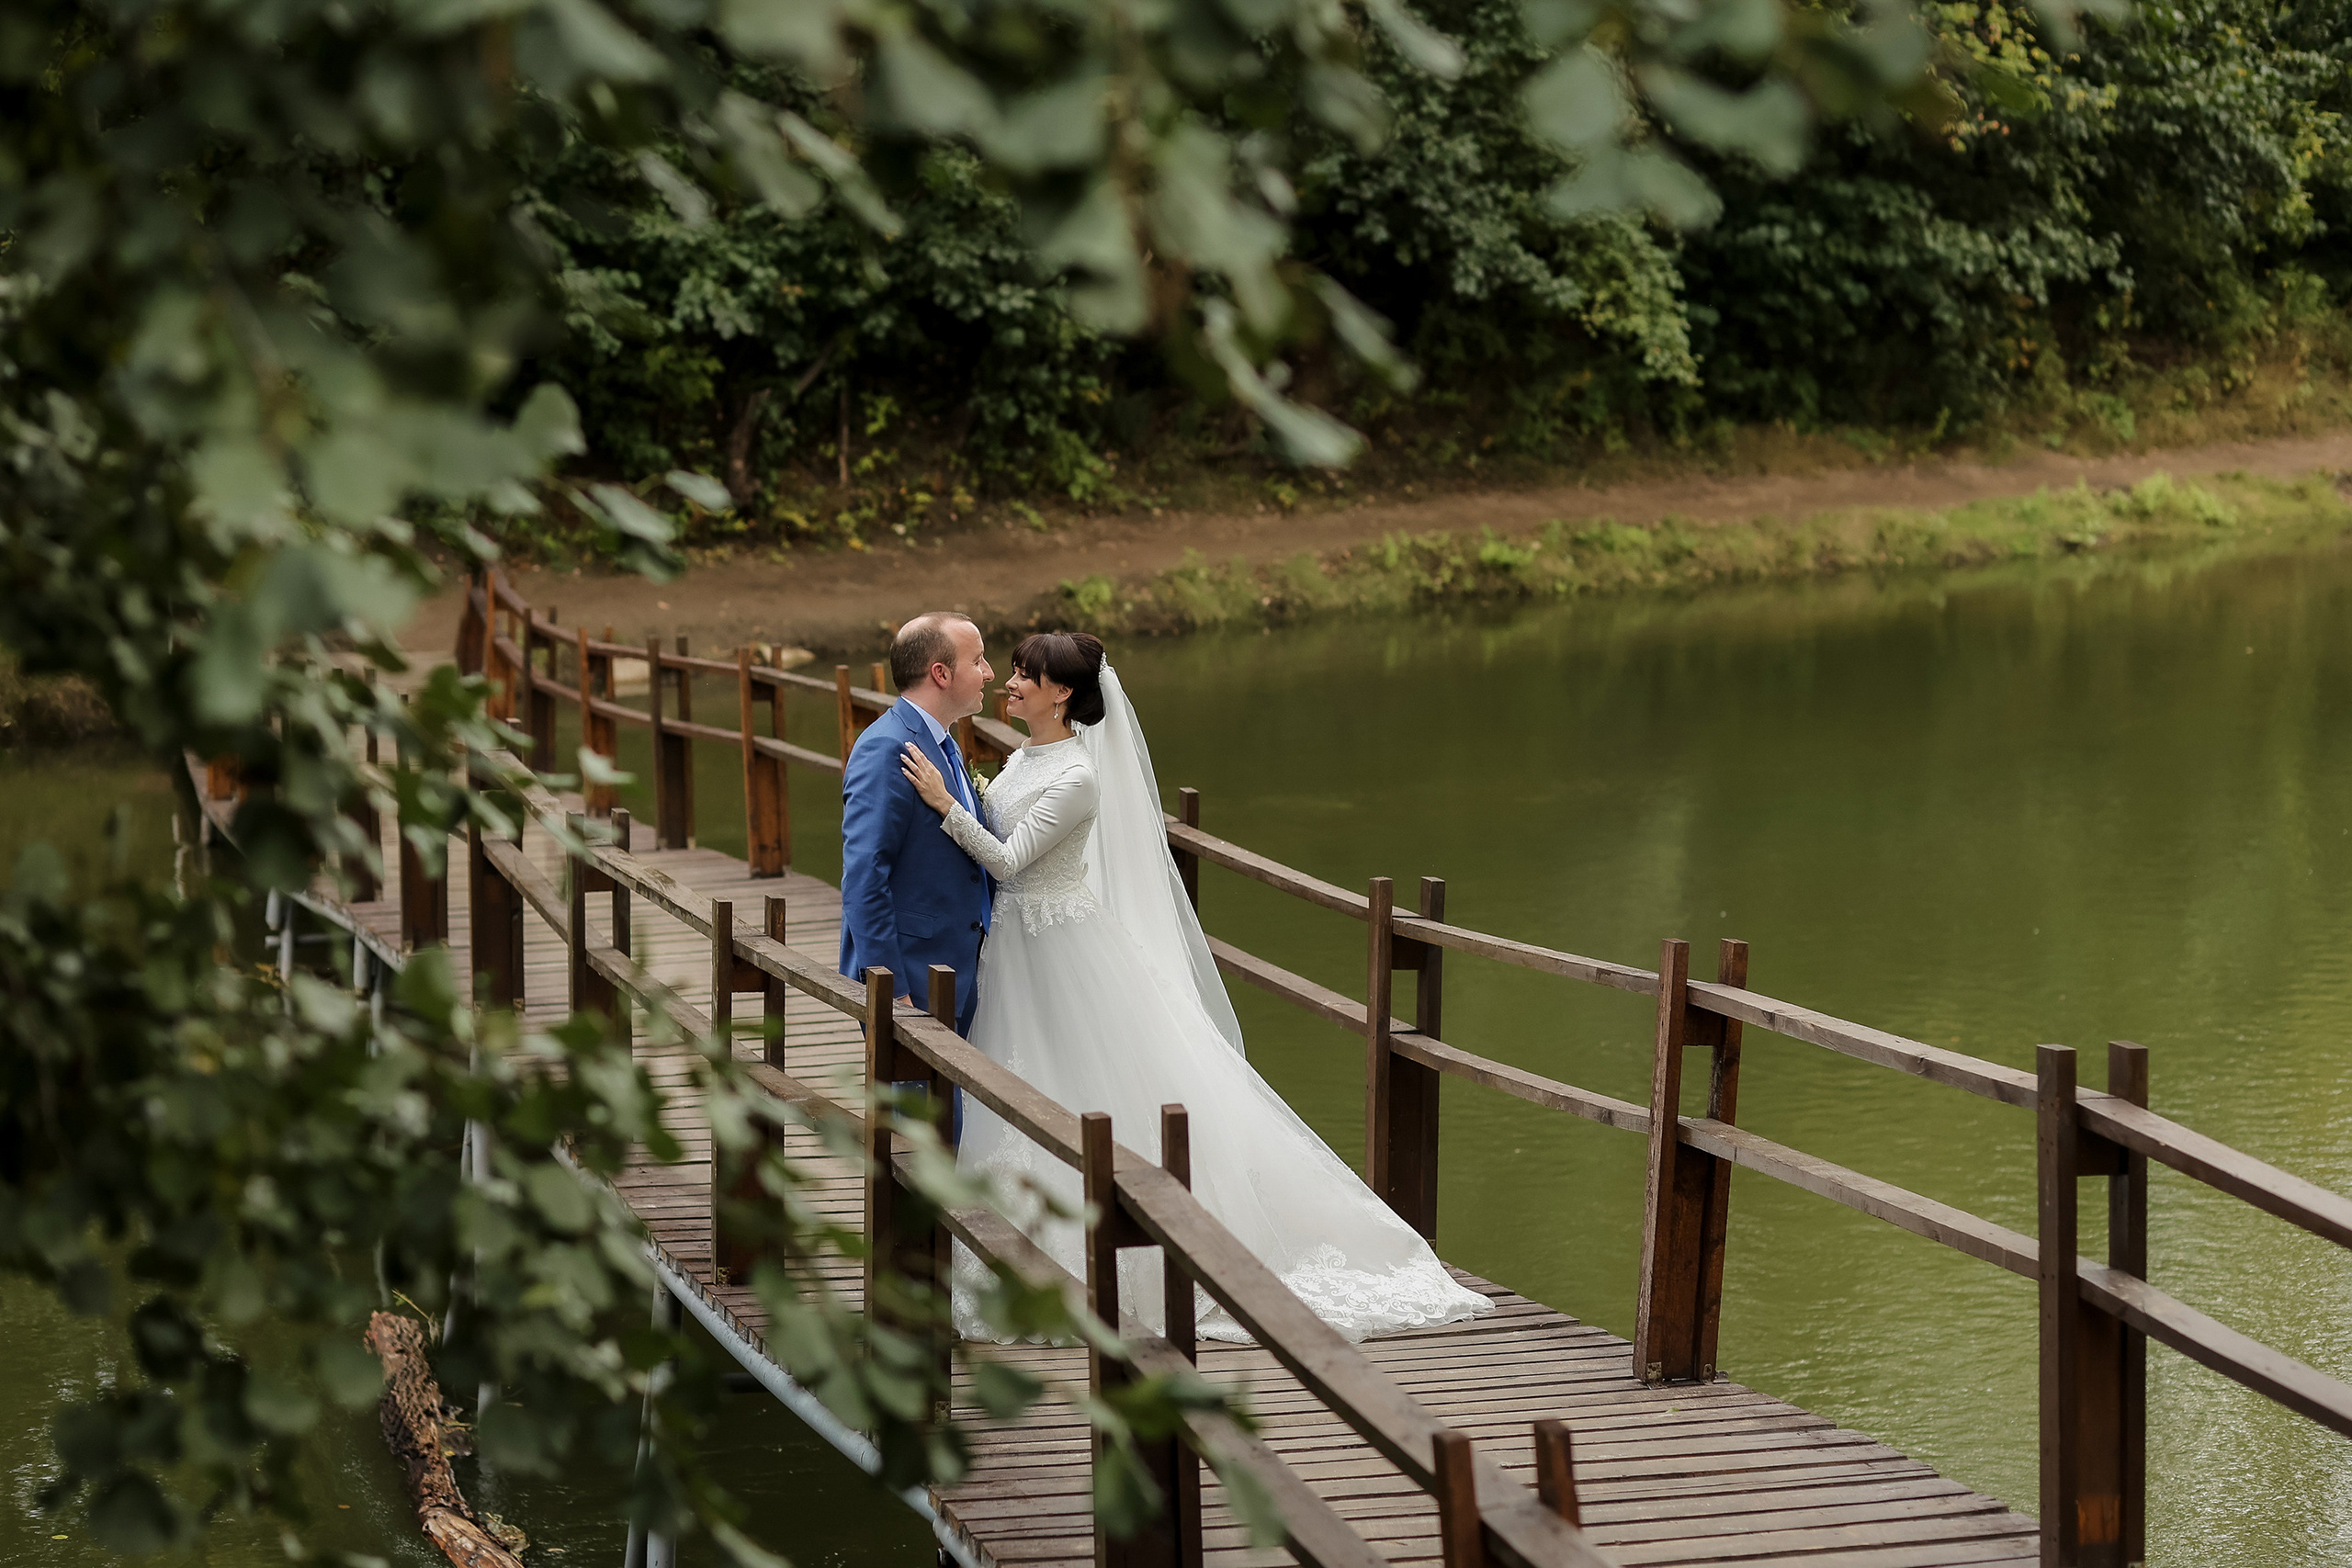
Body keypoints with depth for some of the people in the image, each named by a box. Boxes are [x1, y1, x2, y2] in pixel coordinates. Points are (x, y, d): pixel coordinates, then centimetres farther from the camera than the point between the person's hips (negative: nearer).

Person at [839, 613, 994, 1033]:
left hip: (956, 971, 10)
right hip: (911, 980, -10)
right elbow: (863, 881, -21)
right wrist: (890, 990, -23)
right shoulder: (886, 750, -17)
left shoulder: (940, 745, 15)